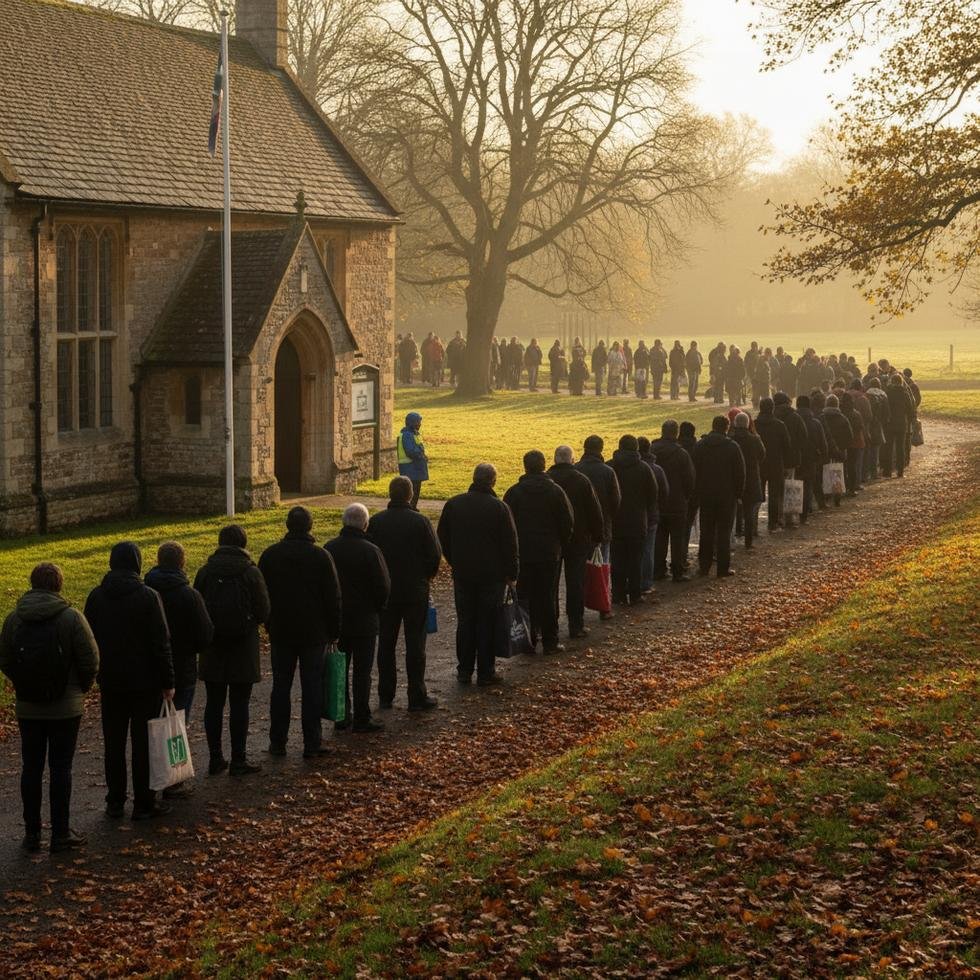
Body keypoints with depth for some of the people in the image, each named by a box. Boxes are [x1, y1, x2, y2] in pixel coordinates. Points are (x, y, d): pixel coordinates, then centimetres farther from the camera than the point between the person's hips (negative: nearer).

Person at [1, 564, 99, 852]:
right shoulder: (71, 617, -13)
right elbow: (90, 661, -11)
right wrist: (81, 688, 7)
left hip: (27, 707, 3)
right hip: (66, 708, -3)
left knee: (31, 767, 11)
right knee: (60, 768, 4)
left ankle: (32, 834, 16)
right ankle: (60, 834, 9)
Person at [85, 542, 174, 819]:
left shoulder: (96, 597, 1)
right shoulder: (148, 597, -13)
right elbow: (161, 643, -12)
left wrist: (97, 677, 15)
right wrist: (167, 682, -6)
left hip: (111, 682, 4)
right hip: (145, 682, -4)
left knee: (114, 743, 12)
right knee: (143, 743, 4)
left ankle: (115, 802, 17)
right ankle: (144, 804, 8)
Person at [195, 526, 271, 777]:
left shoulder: (204, 572, -1)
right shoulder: (251, 572, -10)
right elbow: (264, 612, -7)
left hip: (212, 651, 3)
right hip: (243, 651, -3)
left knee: (214, 703, 10)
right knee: (239, 704, 2)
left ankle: (215, 758, 13)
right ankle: (238, 760, 4)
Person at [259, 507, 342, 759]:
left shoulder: (270, 555, 0)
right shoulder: (321, 557, -8)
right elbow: (333, 598, -5)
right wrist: (334, 631, 3)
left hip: (280, 633, 2)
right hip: (314, 633, -2)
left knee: (280, 686, 10)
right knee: (312, 688, 3)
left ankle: (277, 742, 12)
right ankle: (312, 744, 3)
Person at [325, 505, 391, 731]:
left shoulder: (329, 548, 0)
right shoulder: (370, 551, -16)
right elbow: (384, 587, -13)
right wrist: (377, 607, 6)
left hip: (336, 619, 5)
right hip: (364, 620, -4)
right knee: (362, 670, 2)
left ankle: (341, 716, 16)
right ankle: (361, 719, 3)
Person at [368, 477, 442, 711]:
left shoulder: (376, 522, -4)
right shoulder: (421, 522, -12)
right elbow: (435, 555, -9)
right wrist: (426, 577, 10)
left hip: (385, 592, 3)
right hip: (415, 592, -3)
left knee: (386, 644, 12)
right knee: (415, 645, 3)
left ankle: (385, 695, 15)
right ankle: (417, 697, 4)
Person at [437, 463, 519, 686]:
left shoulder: (453, 504, 0)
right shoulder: (499, 508, -12)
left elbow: (442, 538, 8)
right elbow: (510, 544, -9)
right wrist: (512, 575, 1)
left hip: (462, 575, 3)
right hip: (492, 575, -3)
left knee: (465, 621, 12)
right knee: (488, 623, 4)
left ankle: (464, 670, 14)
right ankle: (485, 672, 6)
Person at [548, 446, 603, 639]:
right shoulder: (582, 480, -7)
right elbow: (595, 511, -4)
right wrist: (597, 537, 6)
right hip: (578, 540, -1)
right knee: (576, 583, 4)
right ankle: (576, 626, 4)